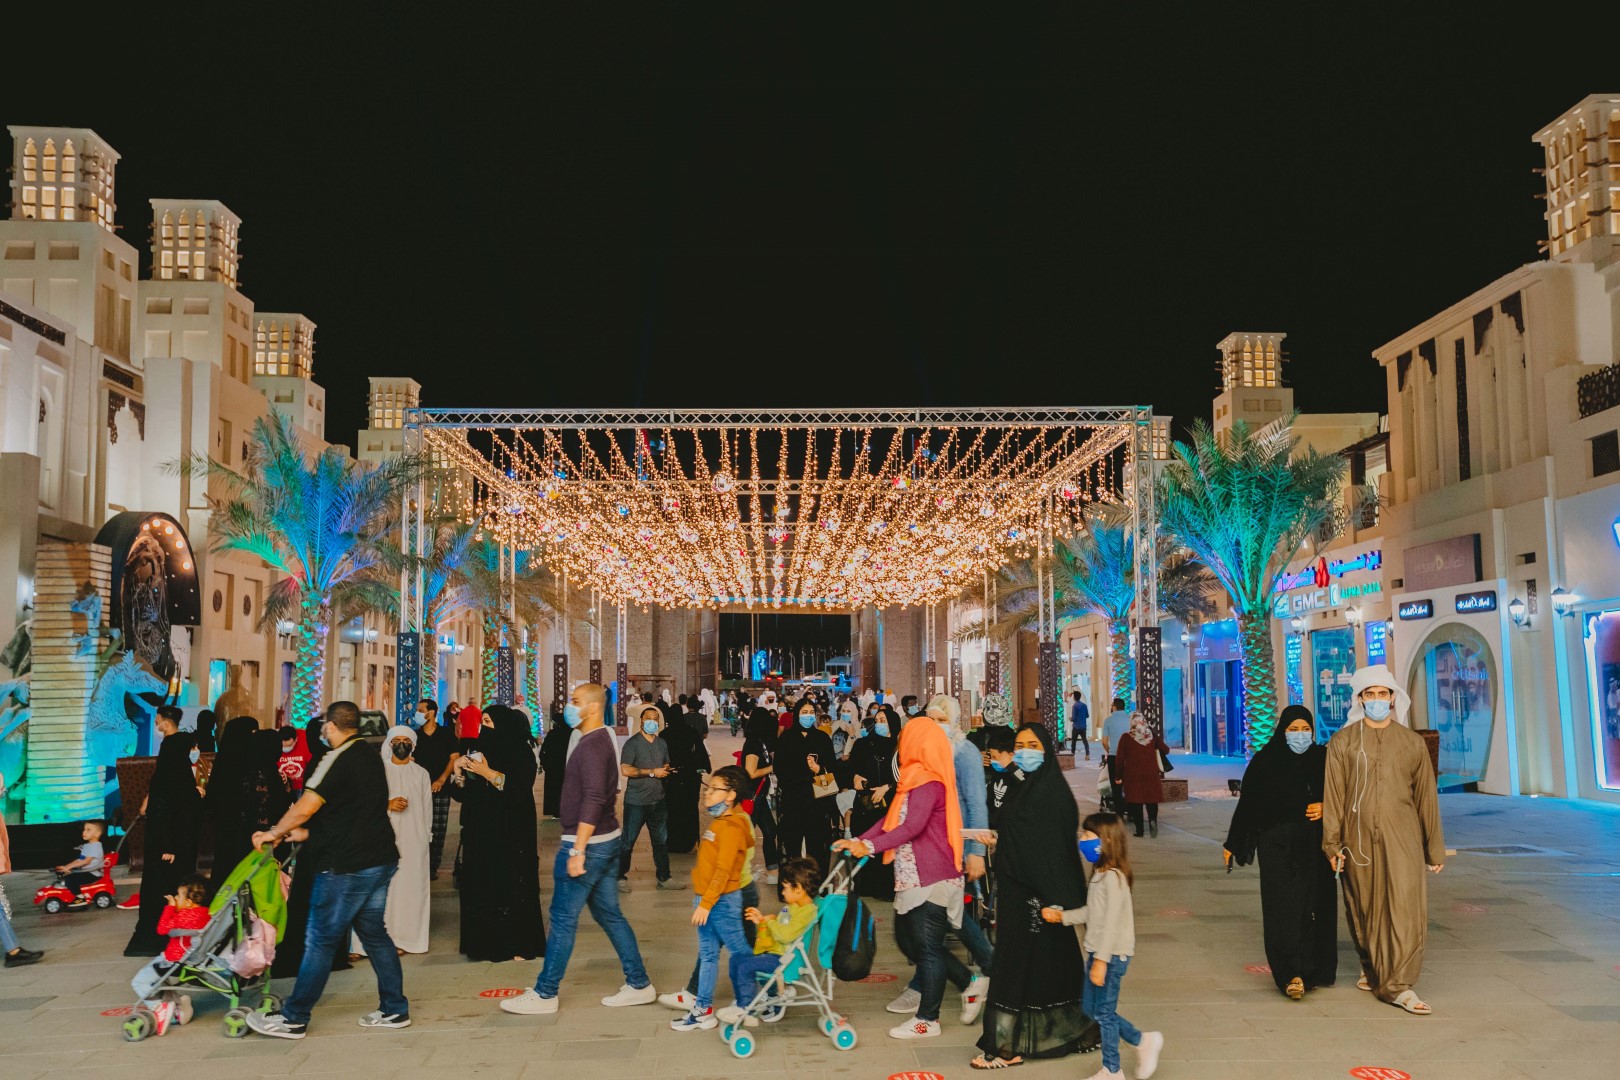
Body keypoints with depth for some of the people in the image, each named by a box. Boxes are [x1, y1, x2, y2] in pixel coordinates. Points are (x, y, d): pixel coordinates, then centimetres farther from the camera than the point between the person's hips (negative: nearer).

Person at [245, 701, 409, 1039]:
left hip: (347, 866, -8)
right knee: (374, 933, 15)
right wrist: (306, 833, 18)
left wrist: (275, 833, -5)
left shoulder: (337, 759, -13)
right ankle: (394, 1009, 17)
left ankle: (293, 1019, 8)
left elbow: (305, 806, -21)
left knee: (321, 940, 0)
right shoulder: (371, 757, 14)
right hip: (381, 859, 8)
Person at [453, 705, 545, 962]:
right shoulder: (479, 750, 11)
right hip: (480, 833, 6)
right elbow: (464, 793, 10)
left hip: (510, 834, -6)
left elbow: (520, 787, -18)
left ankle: (519, 945, 2)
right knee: (481, 886, 4)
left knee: (512, 886, -4)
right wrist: (458, 770, -8)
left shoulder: (521, 753, -5)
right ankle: (488, 942, 12)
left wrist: (488, 773, -20)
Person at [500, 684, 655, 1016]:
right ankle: (639, 985, 17)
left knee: (563, 919, 0)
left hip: (587, 843, -10)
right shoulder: (602, 740, 13)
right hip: (607, 840, 10)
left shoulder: (592, 745, -18)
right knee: (609, 914, 14)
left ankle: (545, 994, 8)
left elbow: (592, 800, -26)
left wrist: (577, 851, -25)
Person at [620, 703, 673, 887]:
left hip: (658, 801, 6)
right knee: (628, 841, 3)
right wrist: (652, 772, -19)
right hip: (636, 801, -6)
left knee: (661, 841, 11)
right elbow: (625, 769, -18)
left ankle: (663, 877, 22)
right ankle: (619, 877, 15)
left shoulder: (662, 744, 13)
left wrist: (666, 769, 1)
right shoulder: (632, 743, -8)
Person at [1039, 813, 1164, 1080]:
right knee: (1092, 1009, 16)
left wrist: (1101, 961, -23)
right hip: (1097, 951, 10)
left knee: (1104, 1013, 2)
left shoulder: (1113, 878, -20)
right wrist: (1062, 916, 14)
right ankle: (1143, 1041, 28)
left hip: (1111, 954, -10)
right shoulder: (1101, 874, 9)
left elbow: (1111, 922, -23)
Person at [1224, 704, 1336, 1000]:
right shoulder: (1265, 760, -1)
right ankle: (1294, 973, -13)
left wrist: (1326, 807, -7)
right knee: (1284, 906, -10)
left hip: (1313, 847, 2)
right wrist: (1232, 843, 1)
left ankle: (1314, 969, 17)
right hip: (1276, 845, -2)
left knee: (1314, 906, 2)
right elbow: (1247, 802, 0)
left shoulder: (1323, 758, 5)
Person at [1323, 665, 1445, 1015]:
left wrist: (1435, 847, 11)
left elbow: (1426, 796, 11)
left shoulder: (1413, 743, 7)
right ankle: (1373, 969, 29)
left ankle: (1398, 985, -4)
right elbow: (1332, 795, 1)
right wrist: (1332, 844, -5)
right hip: (1358, 838, 0)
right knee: (1363, 908, 8)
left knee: (1406, 907, -9)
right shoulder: (1342, 742, 4)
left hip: (1401, 838, 0)